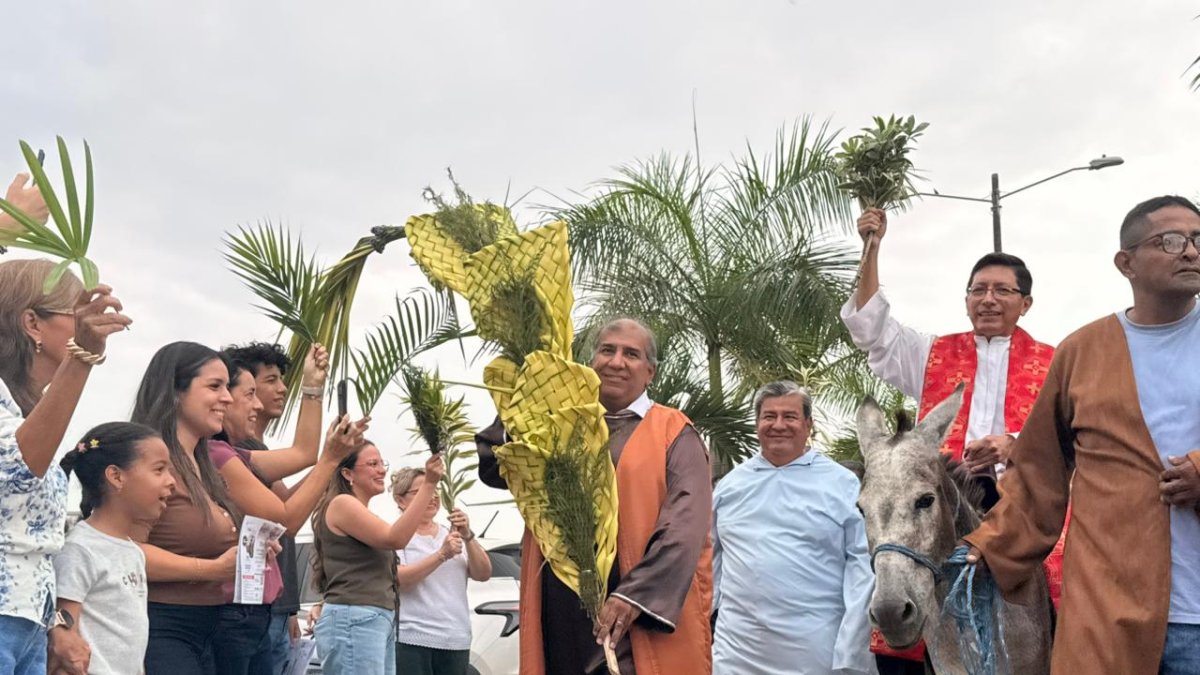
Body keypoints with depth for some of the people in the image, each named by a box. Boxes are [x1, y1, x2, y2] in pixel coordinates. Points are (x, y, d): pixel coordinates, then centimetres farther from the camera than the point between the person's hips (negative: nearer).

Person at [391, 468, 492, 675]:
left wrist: (468, 537, -10)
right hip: (411, 640, -5)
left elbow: (483, 574, 5)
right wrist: (442, 555, -22)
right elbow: (399, 579, -14)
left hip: (456, 641, 5)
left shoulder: (453, 535, 15)